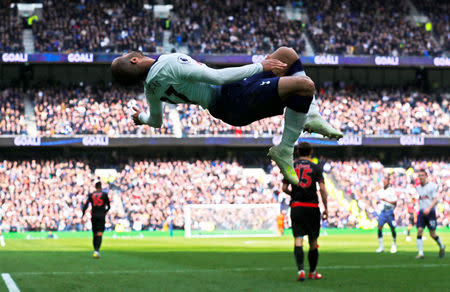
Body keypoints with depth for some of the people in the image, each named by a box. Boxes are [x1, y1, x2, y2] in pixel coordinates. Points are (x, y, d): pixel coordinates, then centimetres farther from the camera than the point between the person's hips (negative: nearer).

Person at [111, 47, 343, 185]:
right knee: (304, 84, -26)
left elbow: (156, 121, 22)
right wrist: (260, 66, -17)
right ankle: (285, 151, -12)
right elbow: (217, 76, -26)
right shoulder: (170, 63, -23)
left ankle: (311, 117, 12)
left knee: (287, 54, 18)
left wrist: (142, 118, 46)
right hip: (235, 103, -10)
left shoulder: (151, 87, 5)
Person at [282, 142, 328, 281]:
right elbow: (322, 189, -6)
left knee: (298, 240, -5)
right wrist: (326, 208, -1)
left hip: (296, 206, 1)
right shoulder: (316, 168, 1)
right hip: (312, 206, -1)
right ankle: (312, 272, 21)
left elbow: (284, 188, 4)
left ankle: (300, 270, -22)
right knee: (313, 241, 11)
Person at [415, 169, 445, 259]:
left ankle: (441, 246, 26)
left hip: (430, 212, -5)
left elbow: (435, 199, -11)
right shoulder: (418, 188, 13)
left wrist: (429, 209, -23)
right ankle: (420, 253, -9)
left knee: (432, 234, -1)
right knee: (419, 231, -10)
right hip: (421, 212, 5)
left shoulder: (432, 186, -6)